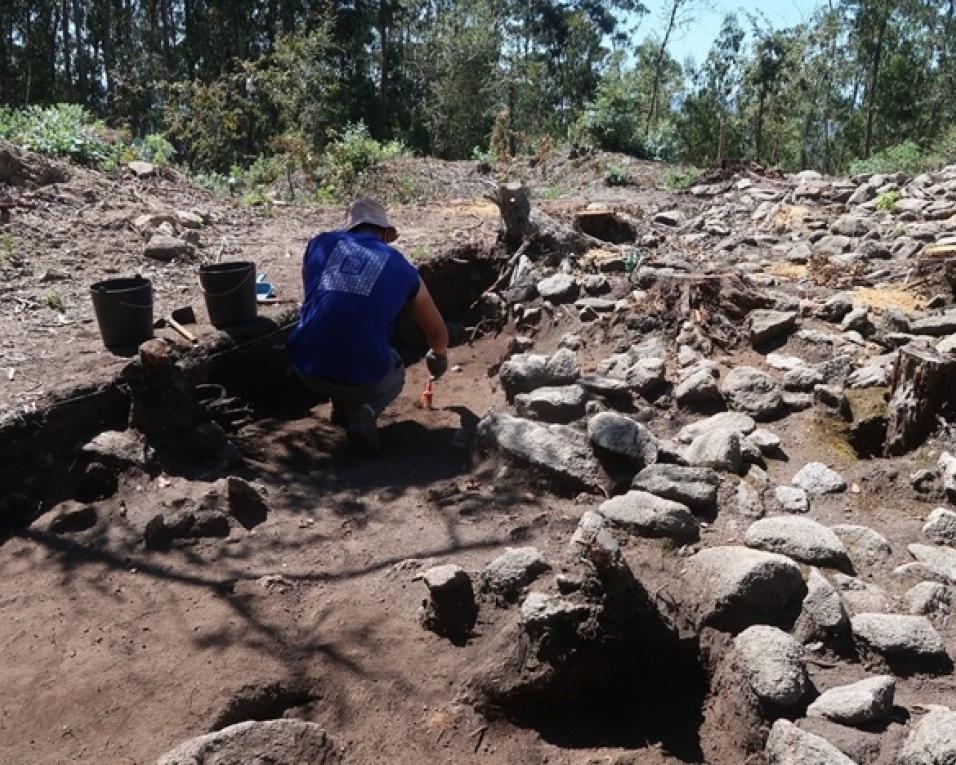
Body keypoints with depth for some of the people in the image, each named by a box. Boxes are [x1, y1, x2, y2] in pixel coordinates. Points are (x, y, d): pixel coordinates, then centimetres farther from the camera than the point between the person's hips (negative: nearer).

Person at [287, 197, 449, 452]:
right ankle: (365, 411, 3)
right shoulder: (402, 268, 12)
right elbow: (438, 334, 25)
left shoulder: (320, 243, 13)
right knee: (395, 374, 32)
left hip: (307, 367, 3)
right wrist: (439, 357, 49)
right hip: (362, 377, -2)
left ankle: (342, 407, 26)